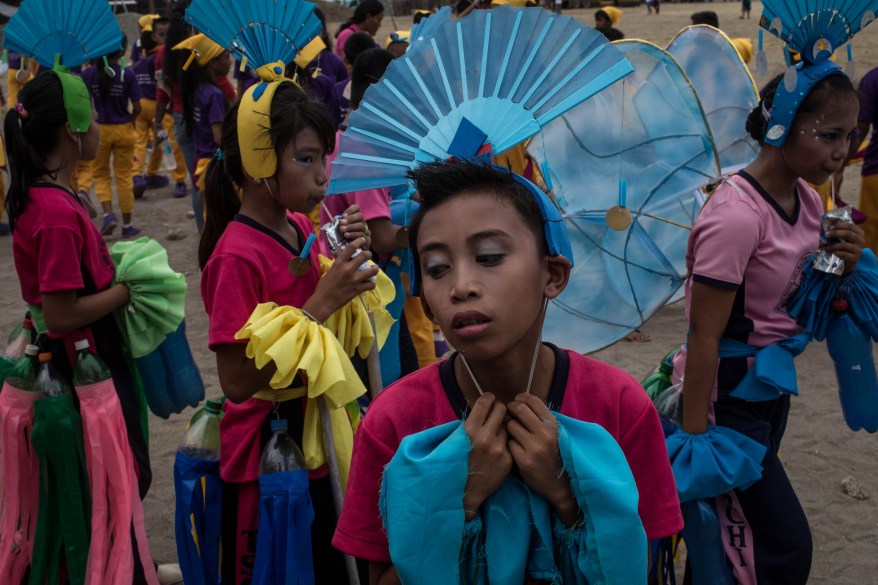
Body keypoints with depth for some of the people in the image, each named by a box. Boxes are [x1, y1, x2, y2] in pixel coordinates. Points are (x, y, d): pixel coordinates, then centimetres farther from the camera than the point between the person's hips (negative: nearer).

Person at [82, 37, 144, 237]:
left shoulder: (88, 74, -6)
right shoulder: (127, 74, -10)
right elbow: (137, 108, -10)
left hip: (99, 130, 1)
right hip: (123, 130, -1)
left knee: (100, 174, 16)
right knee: (124, 176, 10)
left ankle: (108, 213, -5)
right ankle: (127, 224, 16)